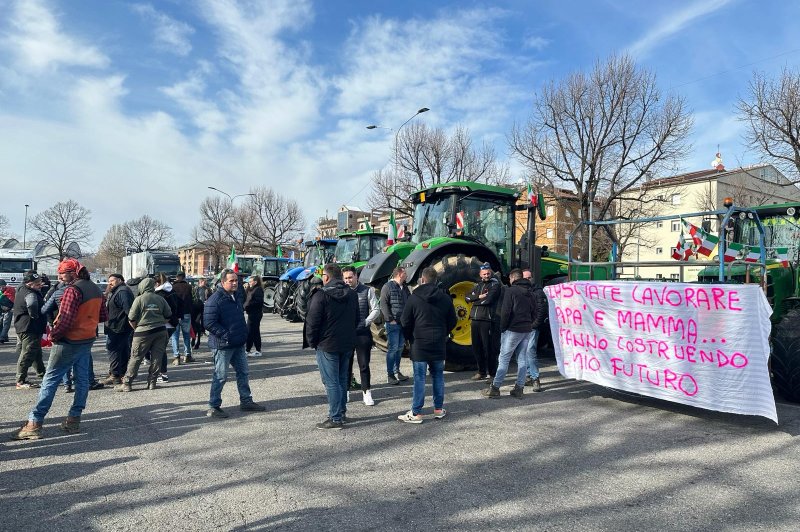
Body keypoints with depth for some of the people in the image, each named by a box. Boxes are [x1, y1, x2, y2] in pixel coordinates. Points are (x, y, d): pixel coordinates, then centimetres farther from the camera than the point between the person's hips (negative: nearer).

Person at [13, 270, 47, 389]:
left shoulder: (22, 290, 14)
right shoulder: (30, 294, -20)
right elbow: (32, 305, -38)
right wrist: (35, 316, -21)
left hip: (23, 327, 11)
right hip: (30, 329, -11)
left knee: (37, 352, 23)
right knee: (27, 354, -6)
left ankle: (41, 373, 37)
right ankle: (21, 381, 0)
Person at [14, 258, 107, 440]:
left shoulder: (73, 290, -18)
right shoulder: (95, 289, 9)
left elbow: (65, 320, -23)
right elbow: (104, 316, 15)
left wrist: (53, 335, -10)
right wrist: (86, 318, 12)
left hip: (69, 341, -8)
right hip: (88, 340, 8)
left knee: (50, 380, -2)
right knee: (82, 379, 10)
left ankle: (35, 422, 1)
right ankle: (74, 419, 16)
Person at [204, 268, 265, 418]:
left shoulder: (235, 297, 13)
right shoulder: (215, 300, -16)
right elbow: (209, 323, -22)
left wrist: (243, 334, 14)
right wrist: (226, 335, -23)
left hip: (238, 344, 9)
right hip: (222, 345, -9)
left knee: (243, 373, 15)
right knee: (220, 376, 0)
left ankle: (246, 401, 27)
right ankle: (213, 407, 12)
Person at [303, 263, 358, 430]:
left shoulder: (321, 295, -15)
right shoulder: (352, 294, 7)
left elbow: (312, 322, -15)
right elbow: (356, 319, 14)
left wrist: (311, 342, -3)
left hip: (327, 345, -7)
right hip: (347, 344, 7)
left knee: (331, 382, -1)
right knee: (342, 379, 17)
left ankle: (335, 419, 4)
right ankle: (342, 412, 26)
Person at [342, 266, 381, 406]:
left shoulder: (367, 291, -2)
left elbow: (376, 310, -1)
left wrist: (364, 323, -11)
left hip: (362, 333, -2)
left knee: (364, 364, 4)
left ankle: (367, 392, 14)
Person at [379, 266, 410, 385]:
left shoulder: (404, 288, 15)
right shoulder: (388, 287, -8)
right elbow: (383, 304, -13)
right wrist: (390, 319, -16)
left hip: (403, 322, 7)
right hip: (393, 323, -7)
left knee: (400, 347, 13)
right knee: (393, 348, -5)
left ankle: (397, 371, 25)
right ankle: (390, 374, 3)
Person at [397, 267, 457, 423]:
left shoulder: (414, 298, -9)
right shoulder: (445, 298, 2)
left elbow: (405, 322, -6)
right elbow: (453, 321, 7)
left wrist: (410, 337, 12)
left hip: (419, 344, -3)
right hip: (439, 344, 3)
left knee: (419, 378, 0)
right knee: (438, 376, 14)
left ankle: (416, 413, 3)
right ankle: (438, 409, 20)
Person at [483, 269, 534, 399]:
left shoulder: (511, 290, -8)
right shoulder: (529, 292, 15)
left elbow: (505, 311, -14)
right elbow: (533, 311, 14)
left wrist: (503, 327, -6)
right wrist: (528, 324, 13)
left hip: (513, 330, -7)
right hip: (526, 330, 7)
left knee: (504, 359, -3)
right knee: (522, 359, 10)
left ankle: (495, 388, -1)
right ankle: (519, 388, 11)